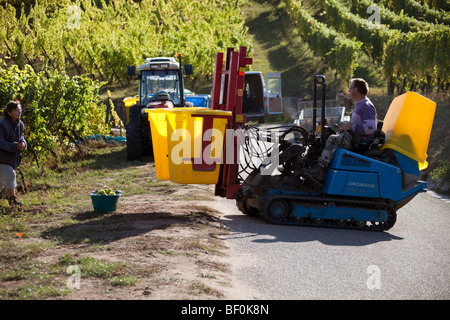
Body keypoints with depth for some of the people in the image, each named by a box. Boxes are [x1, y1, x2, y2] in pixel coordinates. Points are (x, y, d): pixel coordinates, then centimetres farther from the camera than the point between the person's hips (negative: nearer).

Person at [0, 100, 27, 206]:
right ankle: (12, 199, -6)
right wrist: (15, 146, -29)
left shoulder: (19, 124, 5)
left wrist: (23, 144, -10)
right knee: (10, 175, -12)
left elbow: (21, 137, 14)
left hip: (13, 156, 7)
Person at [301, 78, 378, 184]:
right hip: (355, 137, 11)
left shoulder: (366, 106, -13)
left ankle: (320, 170, -30)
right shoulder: (360, 105, 21)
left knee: (333, 139, -25)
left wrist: (351, 126, -18)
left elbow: (371, 127, -25)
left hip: (361, 139, -11)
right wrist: (347, 127, 15)